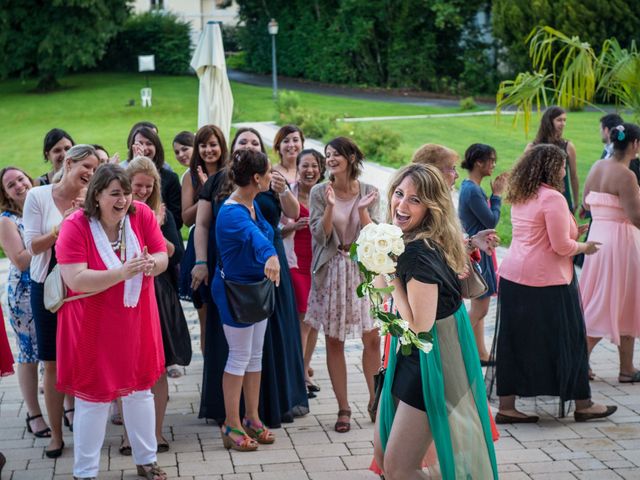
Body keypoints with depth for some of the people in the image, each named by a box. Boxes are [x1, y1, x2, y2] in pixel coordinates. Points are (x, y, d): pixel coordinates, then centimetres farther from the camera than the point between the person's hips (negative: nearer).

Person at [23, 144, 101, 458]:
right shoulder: (38, 196, -8)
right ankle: (56, 432, 15)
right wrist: (63, 226, -21)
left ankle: (71, 407, 36)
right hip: (47, 287, -1)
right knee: (52, 362, 5)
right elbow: (33, 247, -8)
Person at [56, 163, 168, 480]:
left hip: (136, 321, 4)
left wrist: (151, 263, -25)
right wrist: (122, 272, -32)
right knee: (94, 397, 5)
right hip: (94, 326, -4)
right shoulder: (75, 226, -19)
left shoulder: (142, 214, -7)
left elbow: (162, 258, -1)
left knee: (140, 390, 17)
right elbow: (75, 280, -26)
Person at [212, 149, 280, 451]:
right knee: (240, 356, -1)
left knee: (255, 355, 14)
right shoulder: (232, 213, -27)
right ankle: (232, 426, 10)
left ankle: (252, 418, 25)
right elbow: (253, 234, -49)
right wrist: (270, 256, -65)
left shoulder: (253, 203, 3)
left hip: (256, 286, 9)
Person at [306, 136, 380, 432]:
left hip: (362, 267, 1)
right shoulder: (319, 192, -2)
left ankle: (375, 401, 19)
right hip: (331, 271, 0)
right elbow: (319, 235, -9)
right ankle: (343, 409, 12)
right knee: (334, 341, 3)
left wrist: (362, 210, -20)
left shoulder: (368, 192, 0)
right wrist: (330, 206, -22)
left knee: (372, 338, 2)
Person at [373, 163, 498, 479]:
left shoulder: (420, 254, -25)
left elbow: (419, 324, -26)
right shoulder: (405, 241, 4)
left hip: (432, 363, -10)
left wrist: (392, 277, -20)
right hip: (410, 358, 10)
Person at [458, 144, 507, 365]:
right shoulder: (472, 190, -21)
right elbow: (491, 221, -16)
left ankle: (481, 354, 23)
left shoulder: (469, 187, 10)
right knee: (479, 308, -5)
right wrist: (497, 194, -8)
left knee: (478, 306, 15)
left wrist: (496, 192, 9)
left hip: (477, 250, 11)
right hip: (477, 252, -11)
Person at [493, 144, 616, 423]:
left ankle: (506, 406, 11)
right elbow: (561, 247, -16)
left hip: (512, 277, 8)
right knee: (568, 339, 7)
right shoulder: (552, 198, -14)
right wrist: (584, 247, 1)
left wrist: (570, 233, 22)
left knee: (514, 342, 9)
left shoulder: (519, 198, 12)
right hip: (547, 283, -8)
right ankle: (583, 405, 19)